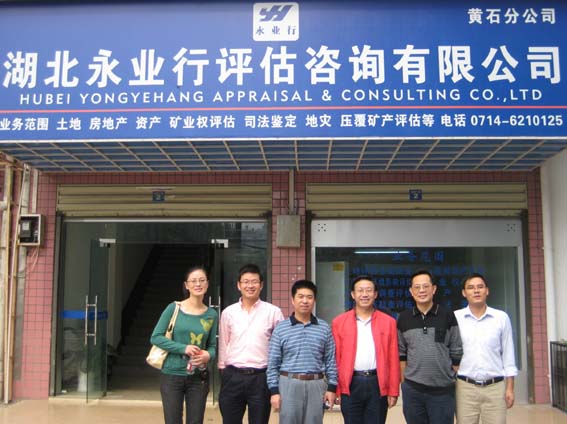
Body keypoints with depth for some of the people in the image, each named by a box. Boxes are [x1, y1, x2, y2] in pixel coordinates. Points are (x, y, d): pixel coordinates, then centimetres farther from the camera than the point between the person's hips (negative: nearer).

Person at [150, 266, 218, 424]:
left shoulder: (212, 314, 2)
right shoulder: (174, 308, -6)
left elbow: (212, 345, 8)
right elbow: (156, 337, -8)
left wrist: (208, 355, -15)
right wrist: (183, 348, -18)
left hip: (198, 378, 2)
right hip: (172, 376, -2)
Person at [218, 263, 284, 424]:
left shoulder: (273, 312, -2)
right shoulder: (229, 312, 4)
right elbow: (223, 344, 11)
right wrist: (222, 368, 10)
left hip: (261, 377, -2)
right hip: (233, 377, 2)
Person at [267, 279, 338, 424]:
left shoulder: (324, 328, 5)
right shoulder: (280, 328, 1)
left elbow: (330, 361, 7)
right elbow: (273, 363, 1)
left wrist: (331, 387, 2)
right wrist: (274, 390, -3)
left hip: (316, 385, 1)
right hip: (289, 384, -1)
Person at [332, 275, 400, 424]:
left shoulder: (388, 322, 4)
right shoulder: (339, 322, 3)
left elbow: (393, 359, 3)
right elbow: (336, 358, 2)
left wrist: (393, 391, -1)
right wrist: (336, 389, -2)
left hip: (378, 384, 0)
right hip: (350, 384, 0)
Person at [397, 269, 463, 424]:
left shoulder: (448, 316, -2)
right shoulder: (404, 318, 4)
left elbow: (456, 353, 1)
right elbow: (401, 353, 9)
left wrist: (456, 381, 0)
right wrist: (404, 381, 5)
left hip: (443, 390, -2)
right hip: (412, 390, 2)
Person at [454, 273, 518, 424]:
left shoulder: (501, 318, 3)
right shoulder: (455, 318, 1)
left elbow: (508, 355, 6)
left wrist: (510, 388, 3)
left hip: (495, 387, 1)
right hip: (465, 387, 0)